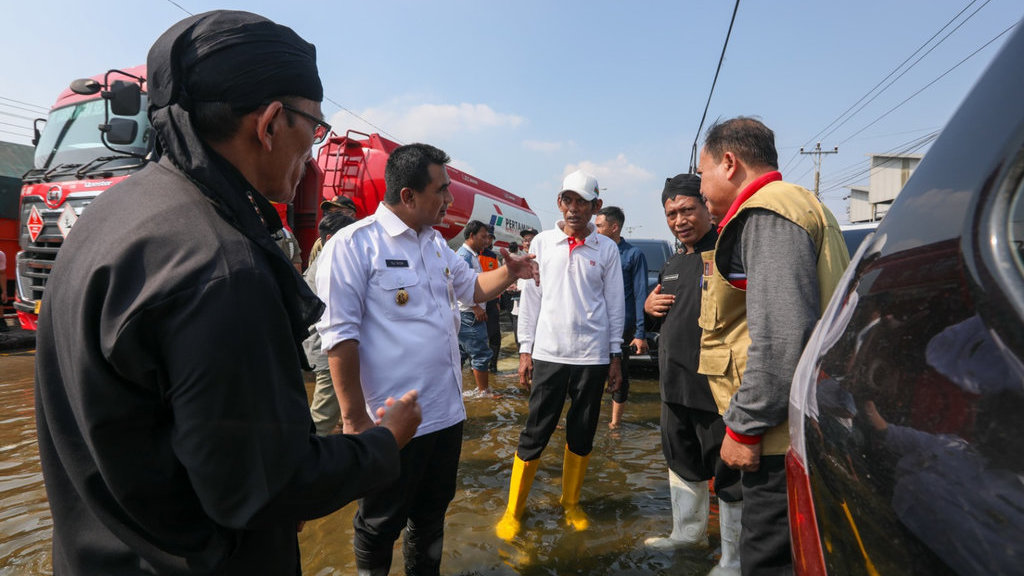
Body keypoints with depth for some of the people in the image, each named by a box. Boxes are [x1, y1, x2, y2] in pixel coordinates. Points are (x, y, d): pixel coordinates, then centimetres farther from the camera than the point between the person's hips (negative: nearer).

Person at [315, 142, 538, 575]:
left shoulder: (436, 244, 9)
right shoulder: (354, 245, -16)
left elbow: (471, 287, 24)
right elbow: (340, 335, -18)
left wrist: (509, 273, 4)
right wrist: (354, 419, -18)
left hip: (447, 411, 8)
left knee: (433, 511, 25)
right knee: (382, 523, 15)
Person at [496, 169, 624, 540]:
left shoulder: (606, 249, 3)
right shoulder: (541, 243, 3)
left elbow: (615, 304, 6)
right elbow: (530, 298, 4)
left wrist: (615, 355, 5)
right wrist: (525, 349, 1)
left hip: (593, 356, 1)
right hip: (548, 353, -1)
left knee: (582, 434, 12)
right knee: (535, 433, 3)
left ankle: (571, 502, 30)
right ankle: (514, 508, 17)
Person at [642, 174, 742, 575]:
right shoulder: (673, 266, 14)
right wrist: (650, 308, 5)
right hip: (675, 387, 9)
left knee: (729, 477, 6)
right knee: (683, 464, 23)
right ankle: (688, 533, 44)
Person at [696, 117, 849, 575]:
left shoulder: (767, 213, -13)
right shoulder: (797, 206, 21)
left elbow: (781, 336, -24)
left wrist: (744, 427, -17)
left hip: (785, 440, -10)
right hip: (797, 434, 10)